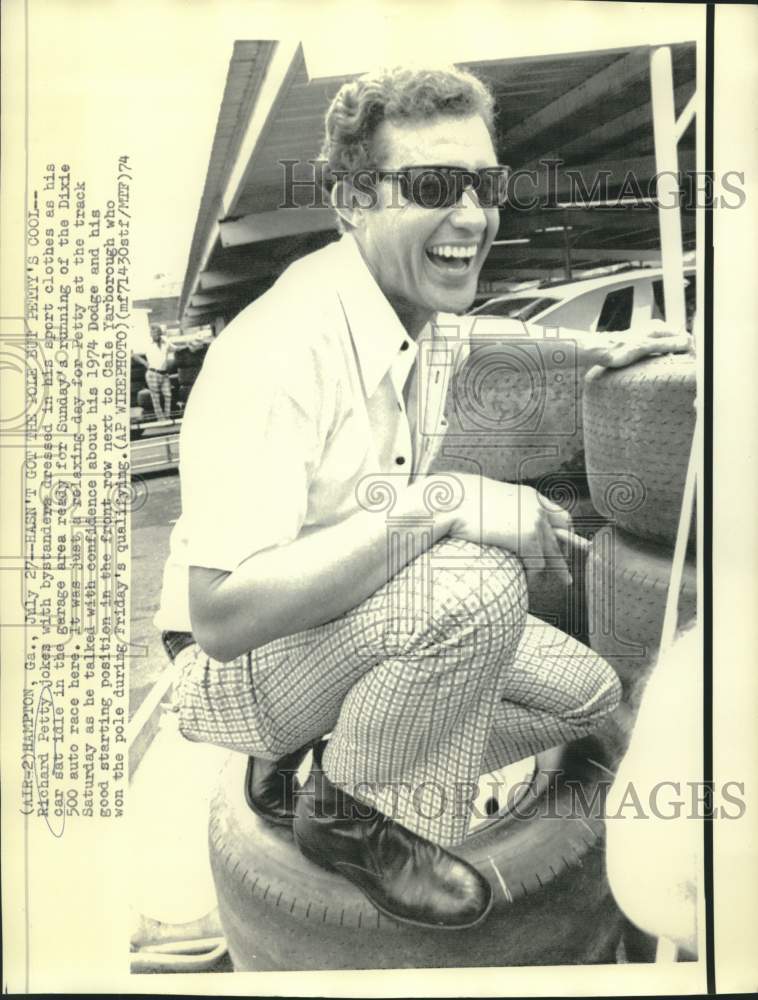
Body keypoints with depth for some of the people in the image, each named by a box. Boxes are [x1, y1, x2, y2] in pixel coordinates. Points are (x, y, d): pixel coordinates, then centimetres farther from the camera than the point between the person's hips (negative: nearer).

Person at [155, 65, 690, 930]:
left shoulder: (426, 313, -2)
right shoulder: (280, 349, -30)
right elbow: (221, 613, -35)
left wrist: (597, 351, 22)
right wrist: (440, 506, -38)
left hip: (369, 623, 8)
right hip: (240, 665, -8)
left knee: (586, 691, 8)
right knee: (475, 585, -34)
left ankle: (321, 754, 13)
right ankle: (353, 816, -6)